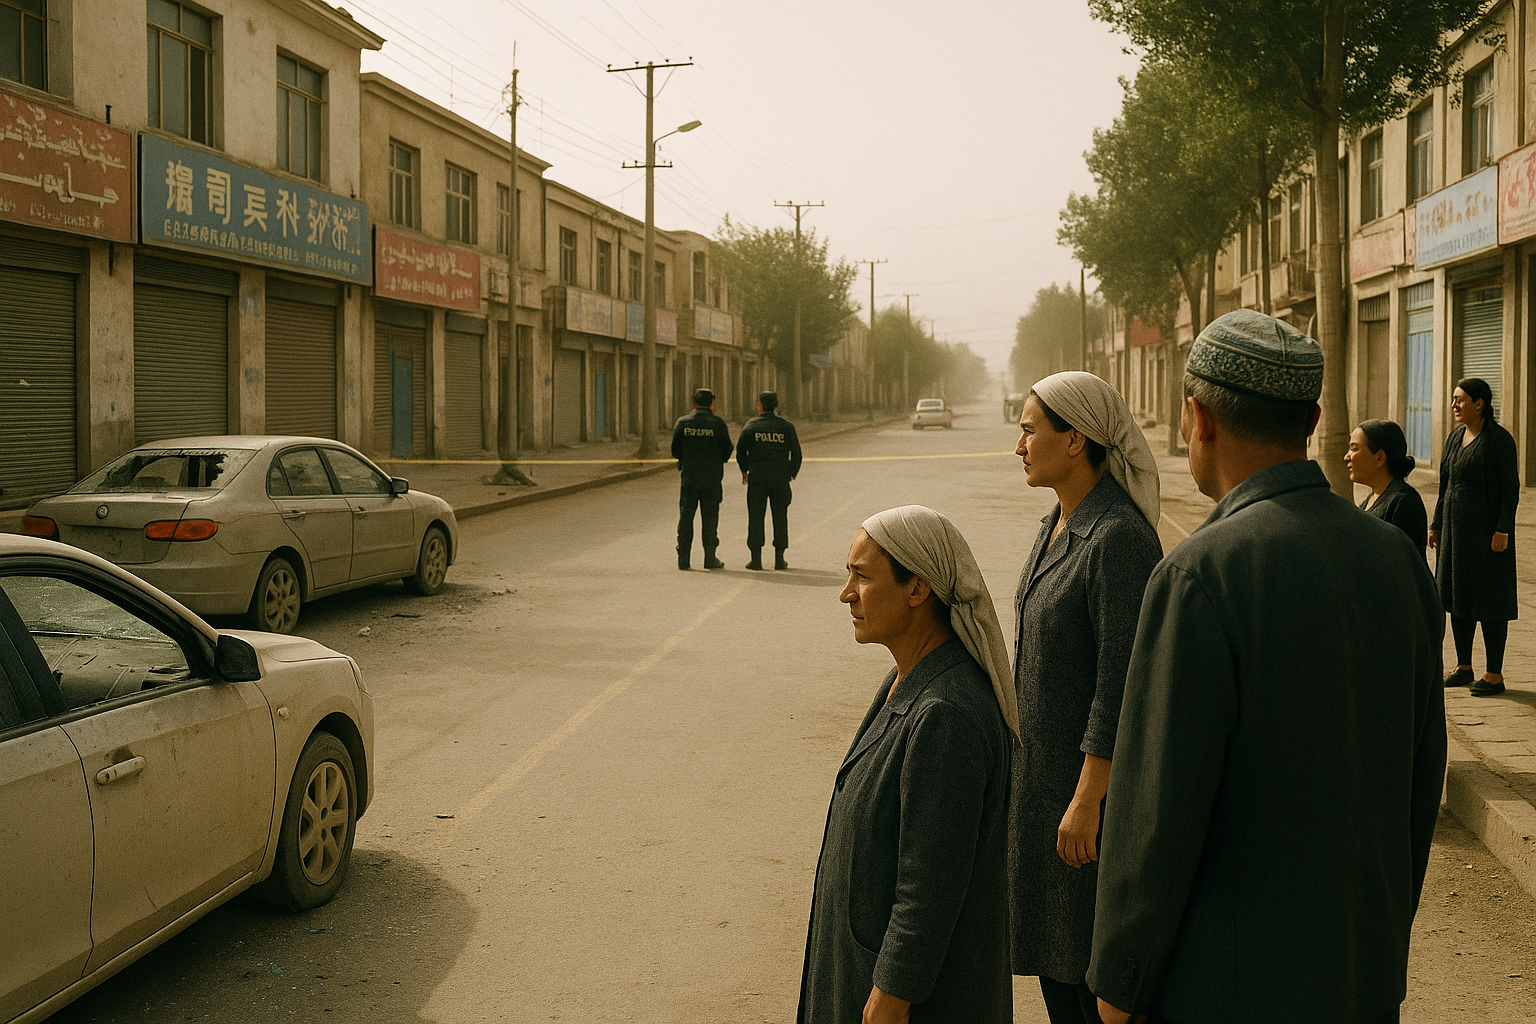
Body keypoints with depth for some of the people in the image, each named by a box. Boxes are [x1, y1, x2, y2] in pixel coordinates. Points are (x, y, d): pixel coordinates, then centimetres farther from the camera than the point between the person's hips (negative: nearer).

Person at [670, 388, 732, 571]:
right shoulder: (718, 423, -4)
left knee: (685, 516, 7)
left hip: (689, 476, 1)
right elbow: (727, 450, -2)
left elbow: (675, 450, 3)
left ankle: (683, 557, 6)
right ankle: (710, 557, 3)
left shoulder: (683, 423, 0)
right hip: (712, 477, -1)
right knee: (710, 518, 4)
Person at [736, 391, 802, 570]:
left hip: (757, 477, -1)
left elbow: (740, 451, 3)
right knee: (780, 516, 7)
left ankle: (756, 557, 0)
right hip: (780, 477, 1)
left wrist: (744, 471, 18)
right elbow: (796, 453, 2)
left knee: (755, 516, 3)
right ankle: (779, 558, 6)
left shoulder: (751, 426, -1)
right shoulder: (787, 426, 1)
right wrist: (792, 473, 15)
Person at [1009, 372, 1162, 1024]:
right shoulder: (1057, 527, 7)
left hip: (1095, 772, -9)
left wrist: (1086, 801, -22)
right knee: (1050, 944, 18)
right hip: (1041, 763, 9)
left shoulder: (1119, 537, -21)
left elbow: (1121, 681, -23)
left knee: (1094, 966, 3)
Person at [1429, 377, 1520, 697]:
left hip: (1486, 529, -8)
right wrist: (1436, 524, 14)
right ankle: (1464, 667, 22)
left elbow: (1511, 487, -13)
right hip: (1455, 527, 8)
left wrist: (1502, 530, -18)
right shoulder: (1455, 437, 10)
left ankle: (1495, 675, 4)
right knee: (1457, 596, 11)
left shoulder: (1499, 439, -12)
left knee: (1488, 599, -3)